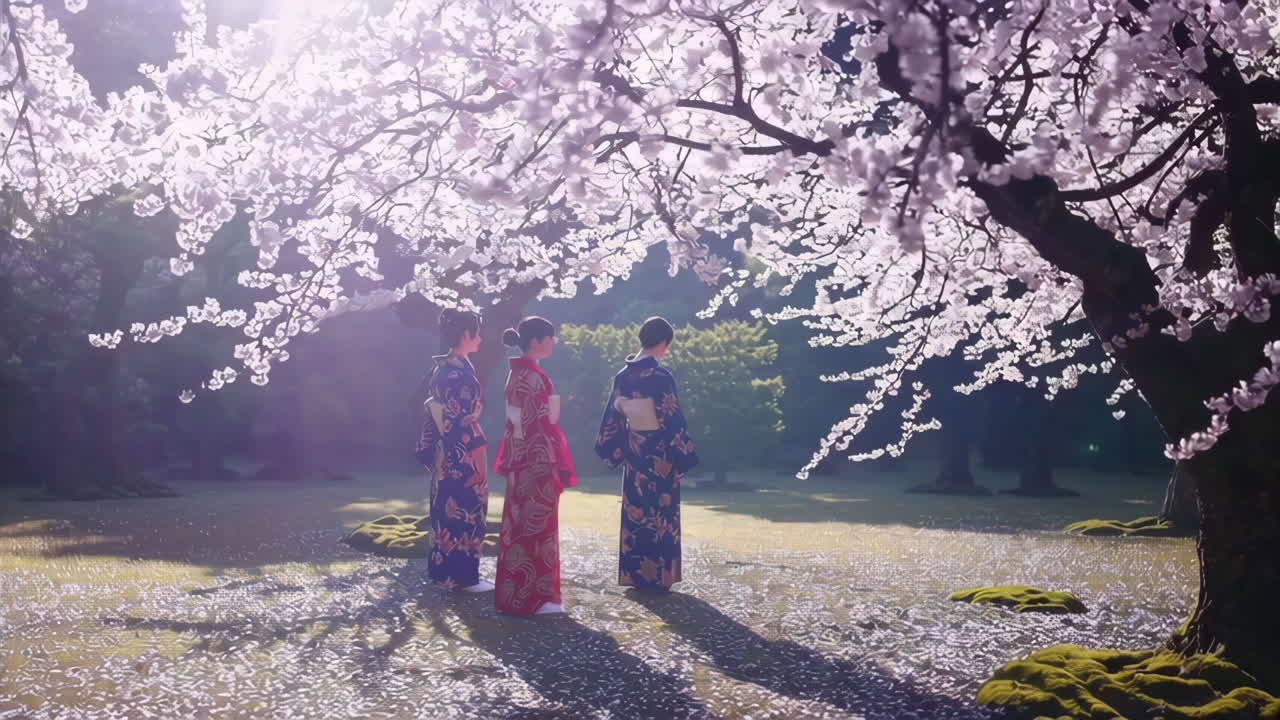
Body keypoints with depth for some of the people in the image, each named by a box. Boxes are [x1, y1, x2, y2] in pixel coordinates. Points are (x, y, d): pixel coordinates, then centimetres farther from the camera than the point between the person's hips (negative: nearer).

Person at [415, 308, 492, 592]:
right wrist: (473, 462, -20)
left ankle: (446, 570, 23)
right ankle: (463, 575, 6)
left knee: (449, 512, 15)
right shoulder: (459, 372, -19)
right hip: (462, 454, -9)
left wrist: (430, 451, 17)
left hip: (447, 455, 9)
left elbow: (437, 412, 14)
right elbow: (458, 420, -22)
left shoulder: (445, 367, 10)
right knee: (466, 513, -1)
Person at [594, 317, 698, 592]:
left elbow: (613, 417, 6)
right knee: (661, 513, 4)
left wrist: (612, 451, 15)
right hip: (660, 453, -6)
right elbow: (673, 419, -16)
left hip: (634, 453, 6)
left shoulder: (623, 376, 1)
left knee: (635, 511, 13)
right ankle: (658, 576, 9)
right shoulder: (661, 376, -17)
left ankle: (633, 573, 18)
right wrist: (683, 458, -10)